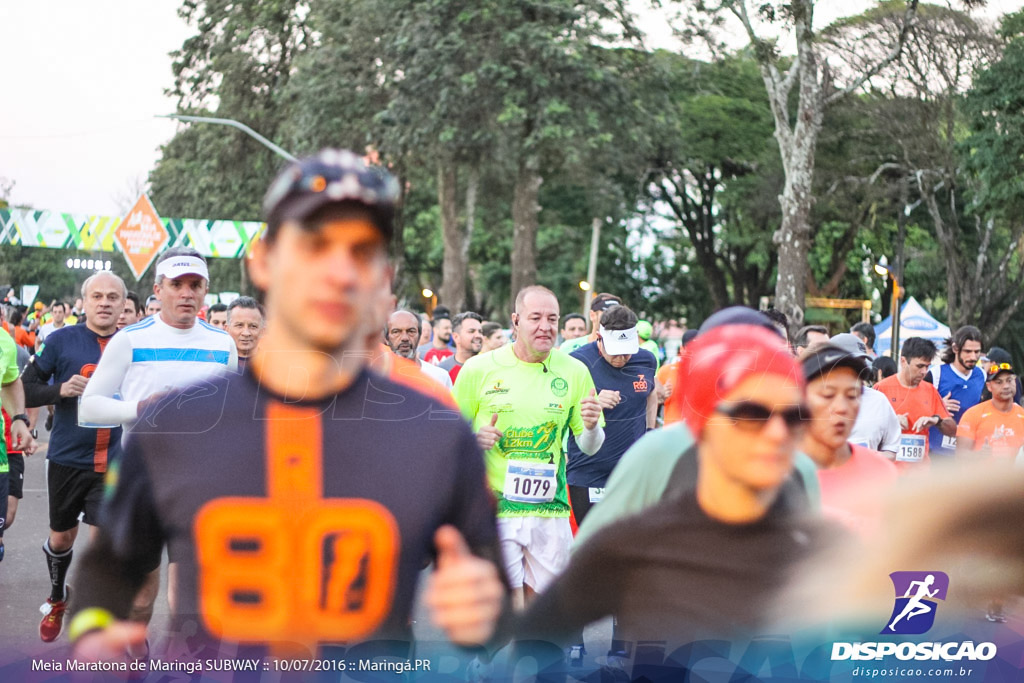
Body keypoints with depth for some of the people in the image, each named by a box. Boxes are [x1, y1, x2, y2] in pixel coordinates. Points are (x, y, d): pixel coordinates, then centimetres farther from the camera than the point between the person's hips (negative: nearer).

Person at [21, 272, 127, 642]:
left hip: (112, 463, 0)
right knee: (62, 538, 17)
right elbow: (26, 389, -3)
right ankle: (57, 599, 45)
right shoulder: (62, 340, -5)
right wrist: (60, 390, -20)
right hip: (66, 459, 0)